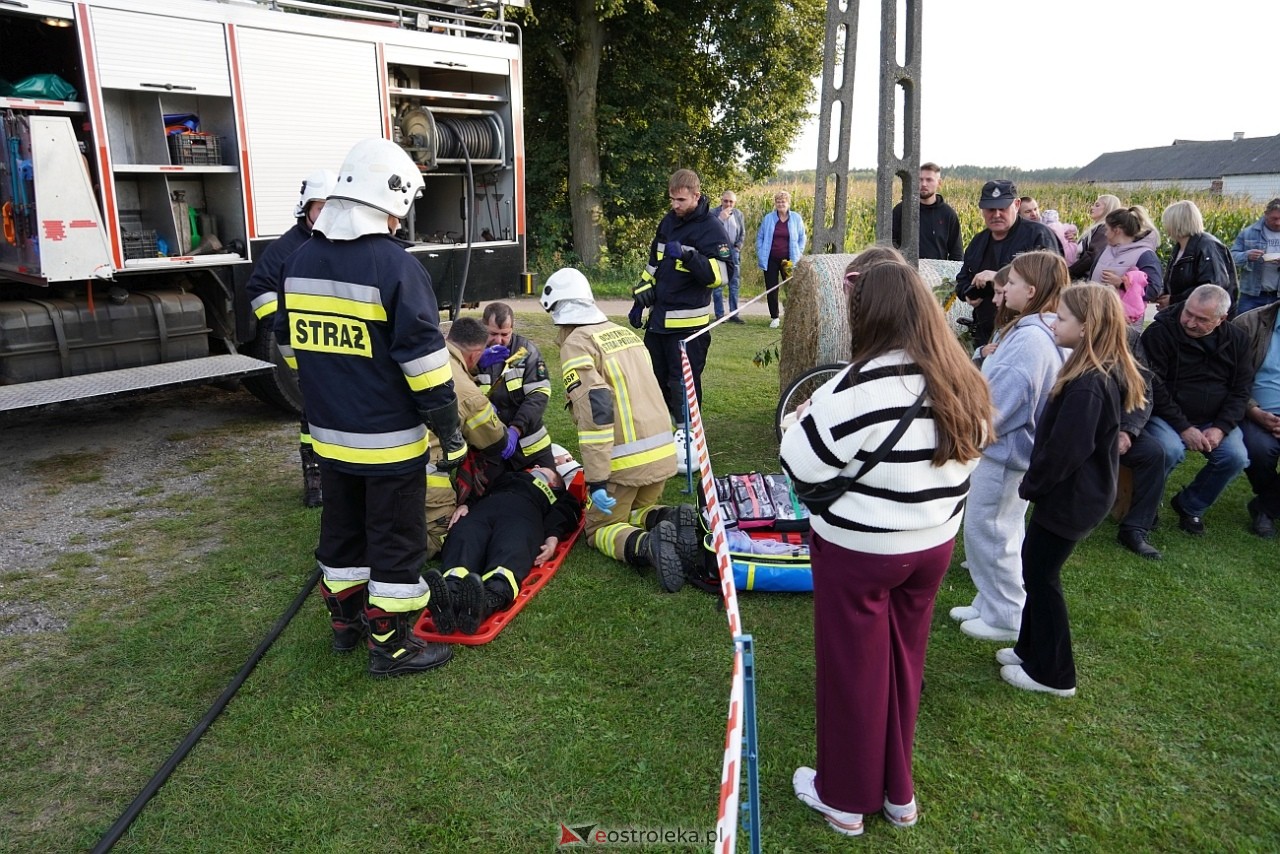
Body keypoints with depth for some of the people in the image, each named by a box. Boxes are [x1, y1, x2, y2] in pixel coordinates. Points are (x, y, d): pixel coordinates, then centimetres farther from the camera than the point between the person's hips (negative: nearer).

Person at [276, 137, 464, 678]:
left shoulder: (300, 261, 5)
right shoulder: (393, 265, -18)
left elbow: (290, 345, 14)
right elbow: (424, 360, -19)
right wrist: (450, 431, -11)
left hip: (329, 433, 7)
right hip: (389, 439, -7)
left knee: (342, 530, 21)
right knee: (396, 539, 5)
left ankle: (345, 620, 37)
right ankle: (391, 646, 16)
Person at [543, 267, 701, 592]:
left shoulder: (577, 343, -9)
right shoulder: (624, 332, 14)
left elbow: (595, 410, -21)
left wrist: (596, 478, -20)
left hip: (625, 461, -7)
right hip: (663, 452, 7)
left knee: (599, 528, 13)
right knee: (635, 510, 28)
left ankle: (645, 546, -18)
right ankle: (672, 521, -3)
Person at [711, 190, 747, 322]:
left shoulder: (739, 214, 8)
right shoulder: (713, 214, -4)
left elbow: (743, 233, 15)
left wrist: (738, 247, 2)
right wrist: (721, 219, -21)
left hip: (733, 252, 4)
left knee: (734, 284, 5)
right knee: (718, 285, -1)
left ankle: (734, 314, 11)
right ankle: (719, 315, 5)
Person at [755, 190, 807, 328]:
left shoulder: (796, 218, 2)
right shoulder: (768, 218, 2)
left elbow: (802, 238, 9)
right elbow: (760, 237, 7)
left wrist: (798, 254, 0)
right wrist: (760, 255, -1)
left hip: (788, 260, -1)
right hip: (771, 259, 1)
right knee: (771, 289, 4)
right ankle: (774, 317, 15)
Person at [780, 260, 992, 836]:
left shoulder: (865, 386, -26)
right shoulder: (961, 380, -3)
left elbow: (801, 464, -20)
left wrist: (814, 415, -4)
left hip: (857, 552, -6)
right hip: (933, 545, 7)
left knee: (852, 671, 12)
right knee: (902, 665, 21)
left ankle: (845, 798, 31)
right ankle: (897, 793, 39)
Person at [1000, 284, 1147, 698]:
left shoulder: (1087, 385, -27)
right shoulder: (1106, 375, 5)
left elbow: (1065, 449, -27)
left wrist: (1031, 485, -12)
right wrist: (1036, 484, 13)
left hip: (1069, 497, -10)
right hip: (1081, 492, 10)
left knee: (1041, 575, 4)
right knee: (1036, 567, 20)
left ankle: (1052, 674, 18)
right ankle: (1032, 648, 36)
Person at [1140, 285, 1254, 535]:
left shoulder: (1236, 339, 2)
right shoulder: (1159, 332, -12)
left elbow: (1241, 390, 3)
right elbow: (1153, 386, -14)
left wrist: (1221, 428, -13)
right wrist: (1183, 427, -19)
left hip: (1215, 420, 4)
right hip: (1166, 416, -4)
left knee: (1236, 457, -21)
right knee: (1171, 450, -33)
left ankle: (1190, 506, 5)